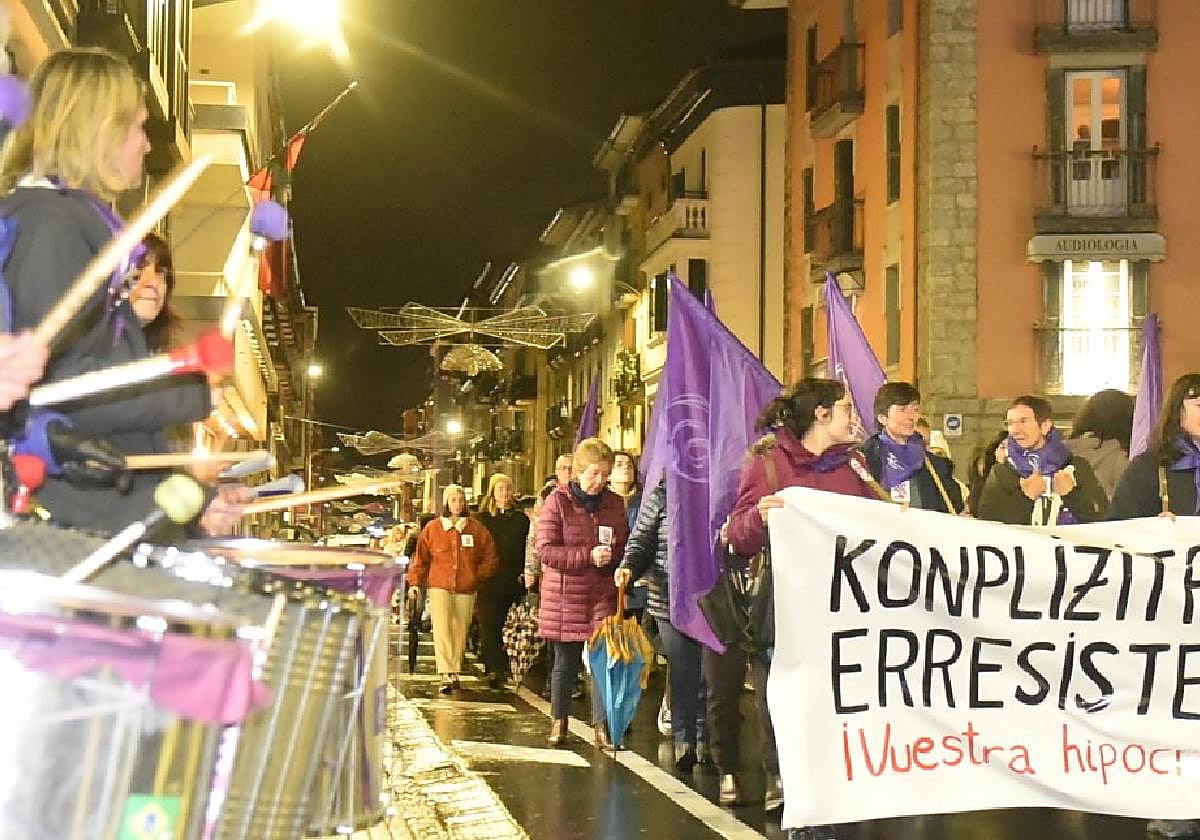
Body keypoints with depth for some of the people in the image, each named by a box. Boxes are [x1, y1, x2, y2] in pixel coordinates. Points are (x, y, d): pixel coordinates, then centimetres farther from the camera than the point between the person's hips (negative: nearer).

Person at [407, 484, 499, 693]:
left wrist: (477, 576, 1)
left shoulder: (477, 529, 7)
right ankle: (447, 676, -17)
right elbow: (420, 558, 10)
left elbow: (490, 558, 12)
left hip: (466, 590, 1)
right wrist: (414, 582, 3)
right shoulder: (432, 529, 6)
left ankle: (455, 672, 15)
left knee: (460, 632, 5)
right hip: (440, 587, -1)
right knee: (442, 630, -12)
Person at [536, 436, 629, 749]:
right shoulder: (558, 501, -5)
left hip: (603, 596, 2)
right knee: (565, 662, 9)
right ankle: (558, 721, 24)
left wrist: (612, 554, -9)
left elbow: (625, 547, 15)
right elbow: (546, 549, -12)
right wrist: (588, 556, -20)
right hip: (564, 596, -2)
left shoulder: (614, 503, 6)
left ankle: (602, 727, -1)